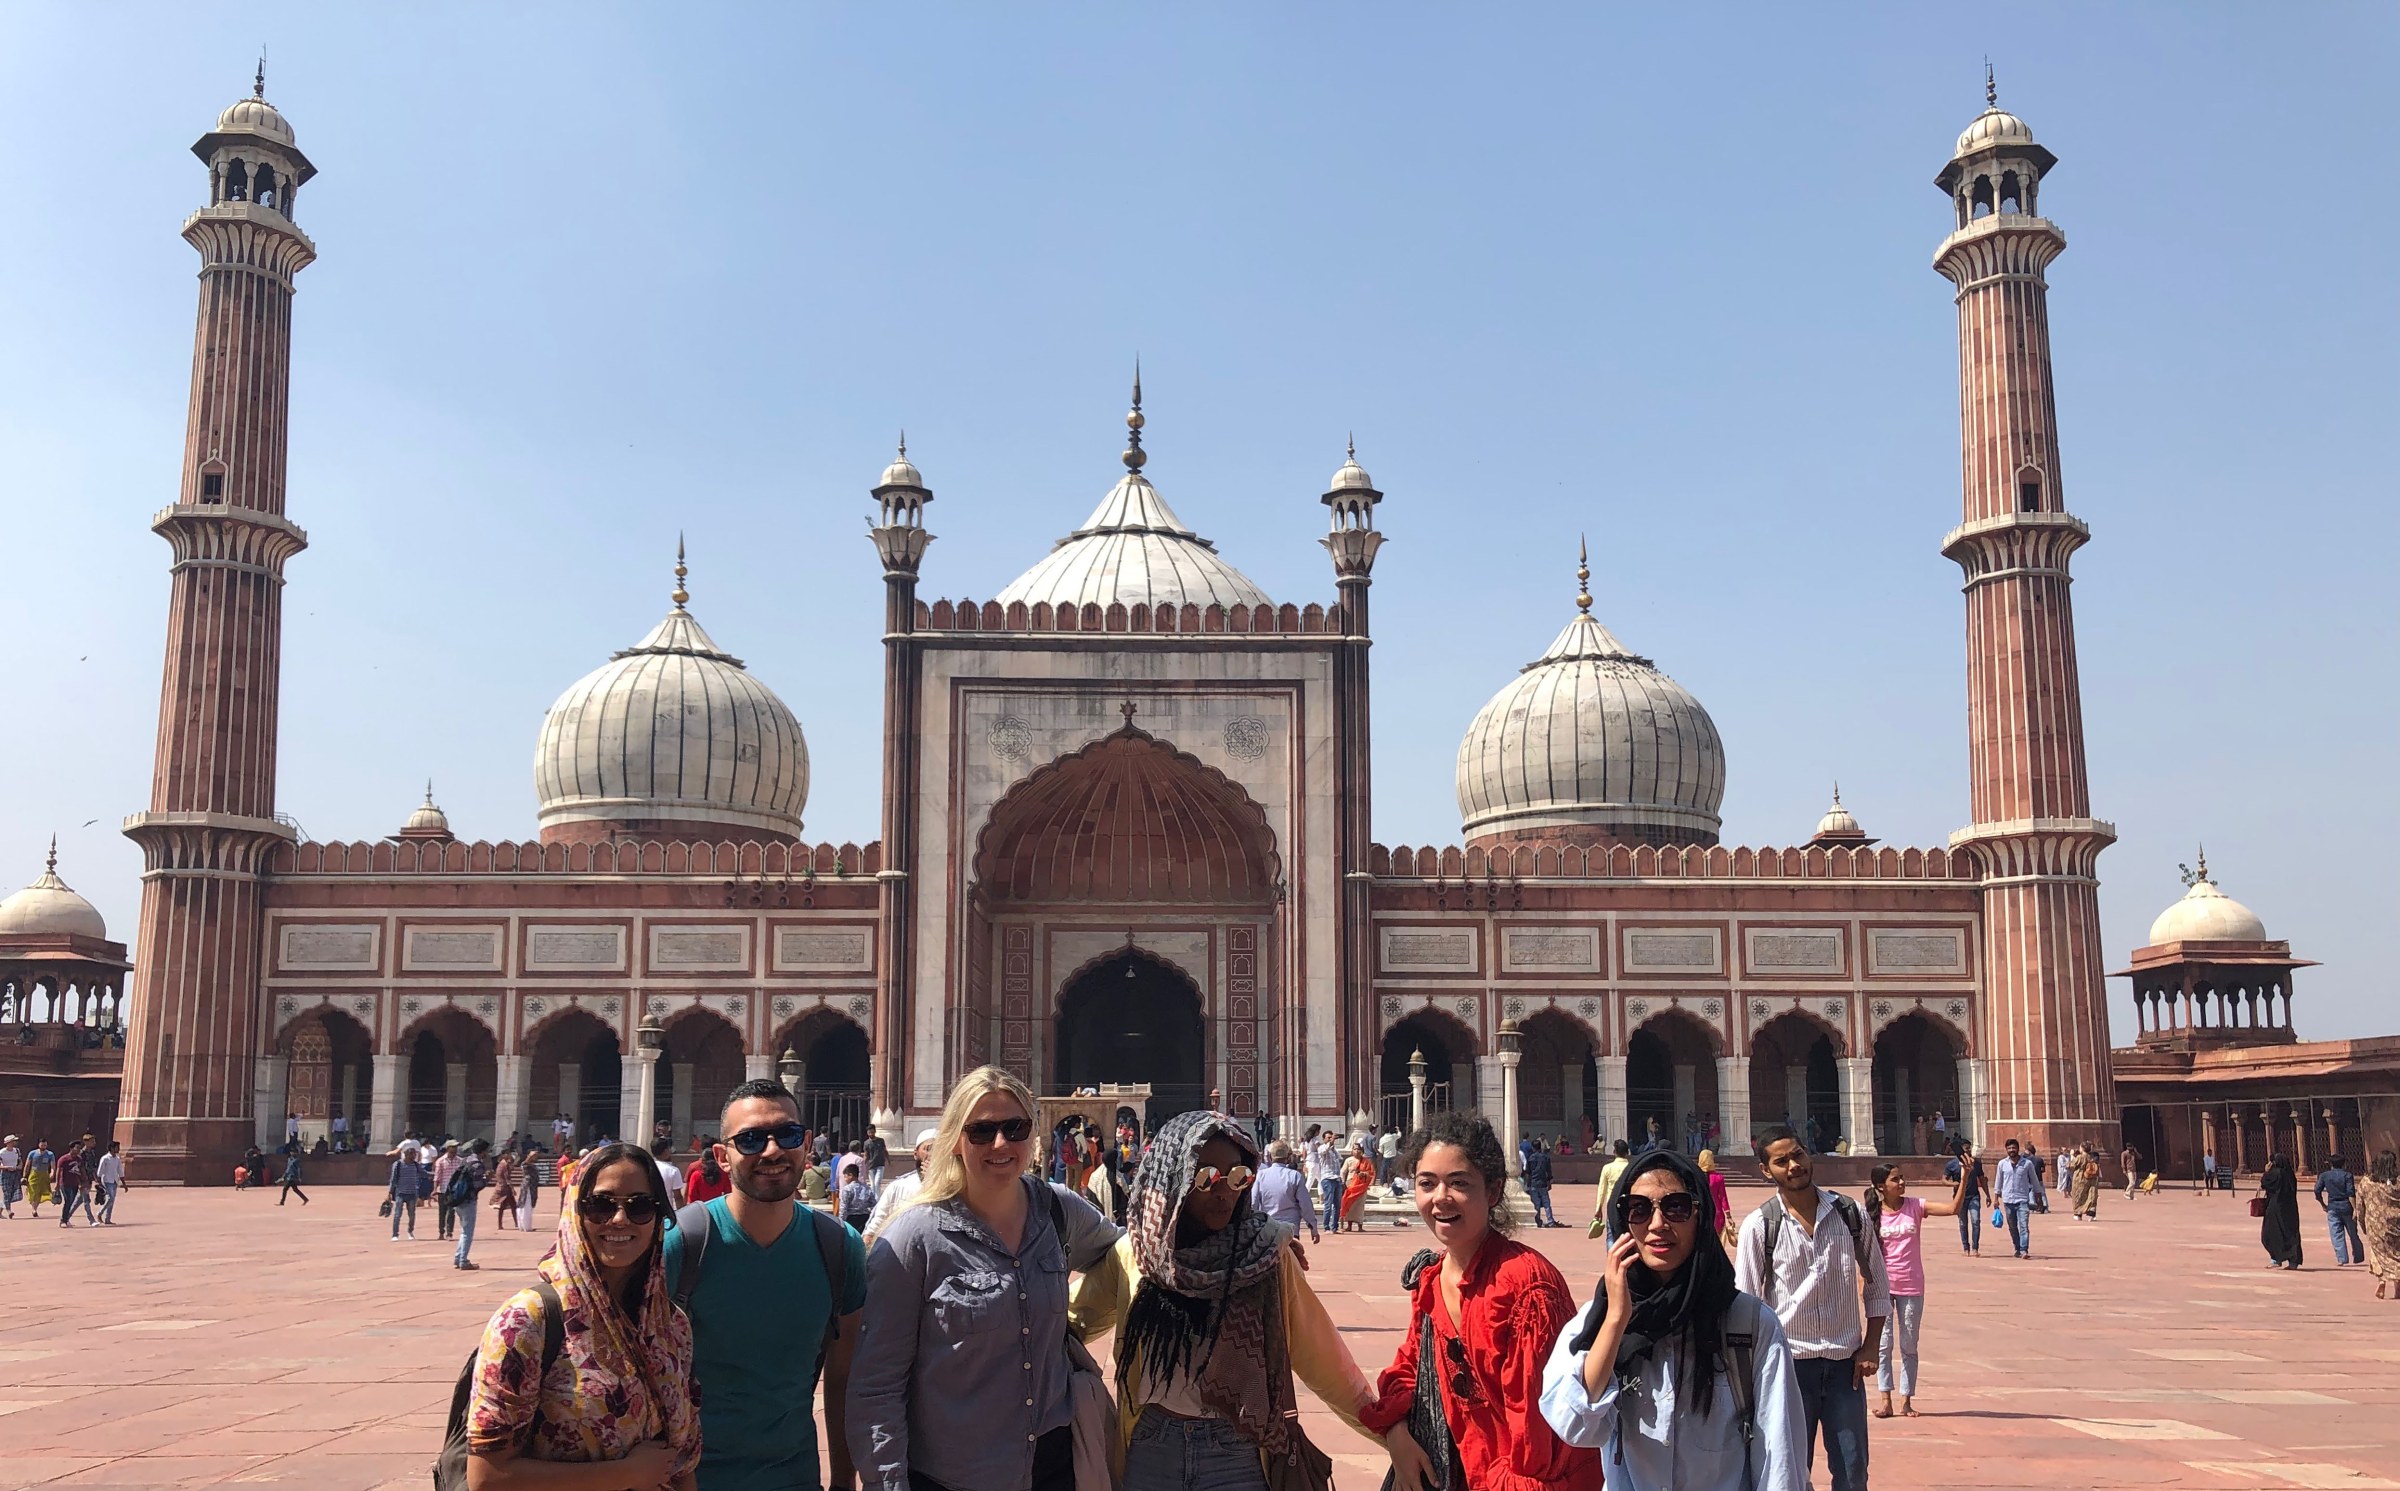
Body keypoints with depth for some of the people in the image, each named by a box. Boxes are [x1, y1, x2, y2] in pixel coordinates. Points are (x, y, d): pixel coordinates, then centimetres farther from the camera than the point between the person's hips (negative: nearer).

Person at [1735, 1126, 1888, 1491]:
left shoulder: (1849, 1214, 0)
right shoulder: (1759, 1225, -8)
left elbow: (1876, 1286, 10)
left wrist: (1871, 1347, 3)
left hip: (1845, 1364, 2)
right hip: (1789, 1362, -2)